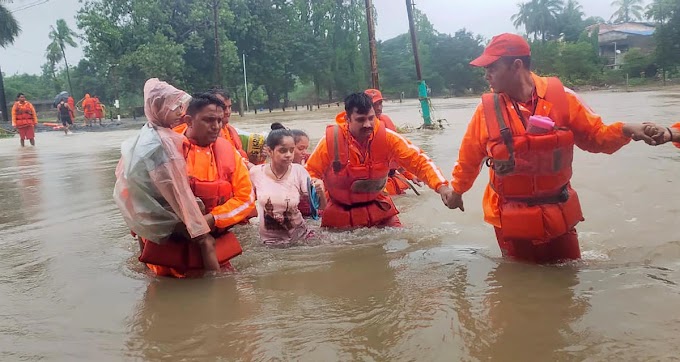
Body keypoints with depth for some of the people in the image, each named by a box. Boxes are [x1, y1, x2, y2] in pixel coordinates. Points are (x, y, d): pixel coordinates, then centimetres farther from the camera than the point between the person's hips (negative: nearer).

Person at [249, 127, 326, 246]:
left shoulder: (299, 171, -9)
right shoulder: (256, 173, -8)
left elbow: (320, 207, -8)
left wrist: (320, 193, -24)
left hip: (298, 236, 0)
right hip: (268, 240, 0)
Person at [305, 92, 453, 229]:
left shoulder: (386, 137, -16)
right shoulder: (331, 140, -18)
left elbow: (418, 161, -14)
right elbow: (311, 172, -7)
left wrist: (441, 185, -28)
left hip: (378, 209, 1)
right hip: (340, 214, -1)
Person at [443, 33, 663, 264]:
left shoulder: (560, 97, -9)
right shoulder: (487, 109, -8)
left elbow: (595, 136, 0)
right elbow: (469, 158, 6)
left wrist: (625, 131, -21)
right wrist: (457, 190, 20)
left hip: (557, 216, 1)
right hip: (511, 220, -1)